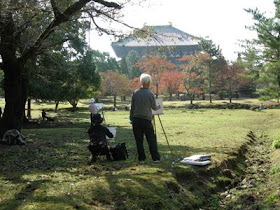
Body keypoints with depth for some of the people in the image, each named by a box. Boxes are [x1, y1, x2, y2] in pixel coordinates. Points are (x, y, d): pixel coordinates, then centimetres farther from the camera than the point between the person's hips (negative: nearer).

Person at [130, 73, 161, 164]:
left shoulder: (135, 93, 1)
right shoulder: (150, 94, -6)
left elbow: (132, 107, 4)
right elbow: (154, 107, 6)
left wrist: (131, 119, 12)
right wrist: (158, 107, 29)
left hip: (136, 119, 2)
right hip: (146, 119, -2)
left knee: (139, 140, 7)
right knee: (151, 140, 5)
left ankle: (141, 159, 8)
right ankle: (156, 158, 5)